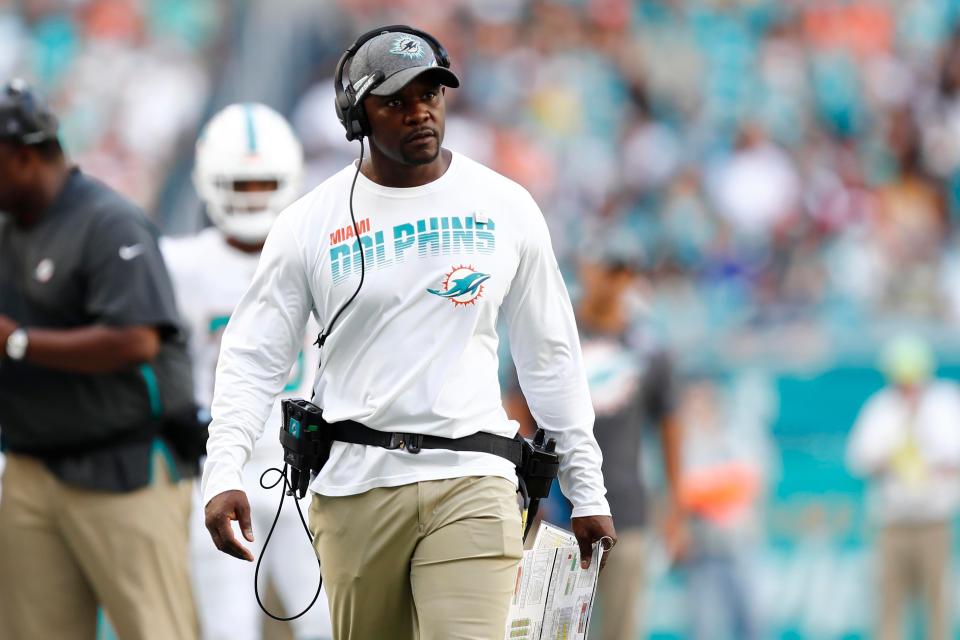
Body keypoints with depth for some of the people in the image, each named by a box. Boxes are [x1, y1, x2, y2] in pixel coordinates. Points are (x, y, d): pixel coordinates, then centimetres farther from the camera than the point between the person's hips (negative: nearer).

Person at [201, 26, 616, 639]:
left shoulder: (506, 208, 7)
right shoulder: (309, 223, 3)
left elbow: (550, 356, 13)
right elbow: (255, 358, 4)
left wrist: (587, 490, 12)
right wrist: (224, 473, -11)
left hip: (471, 482, 0)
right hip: (354, 487, 1)